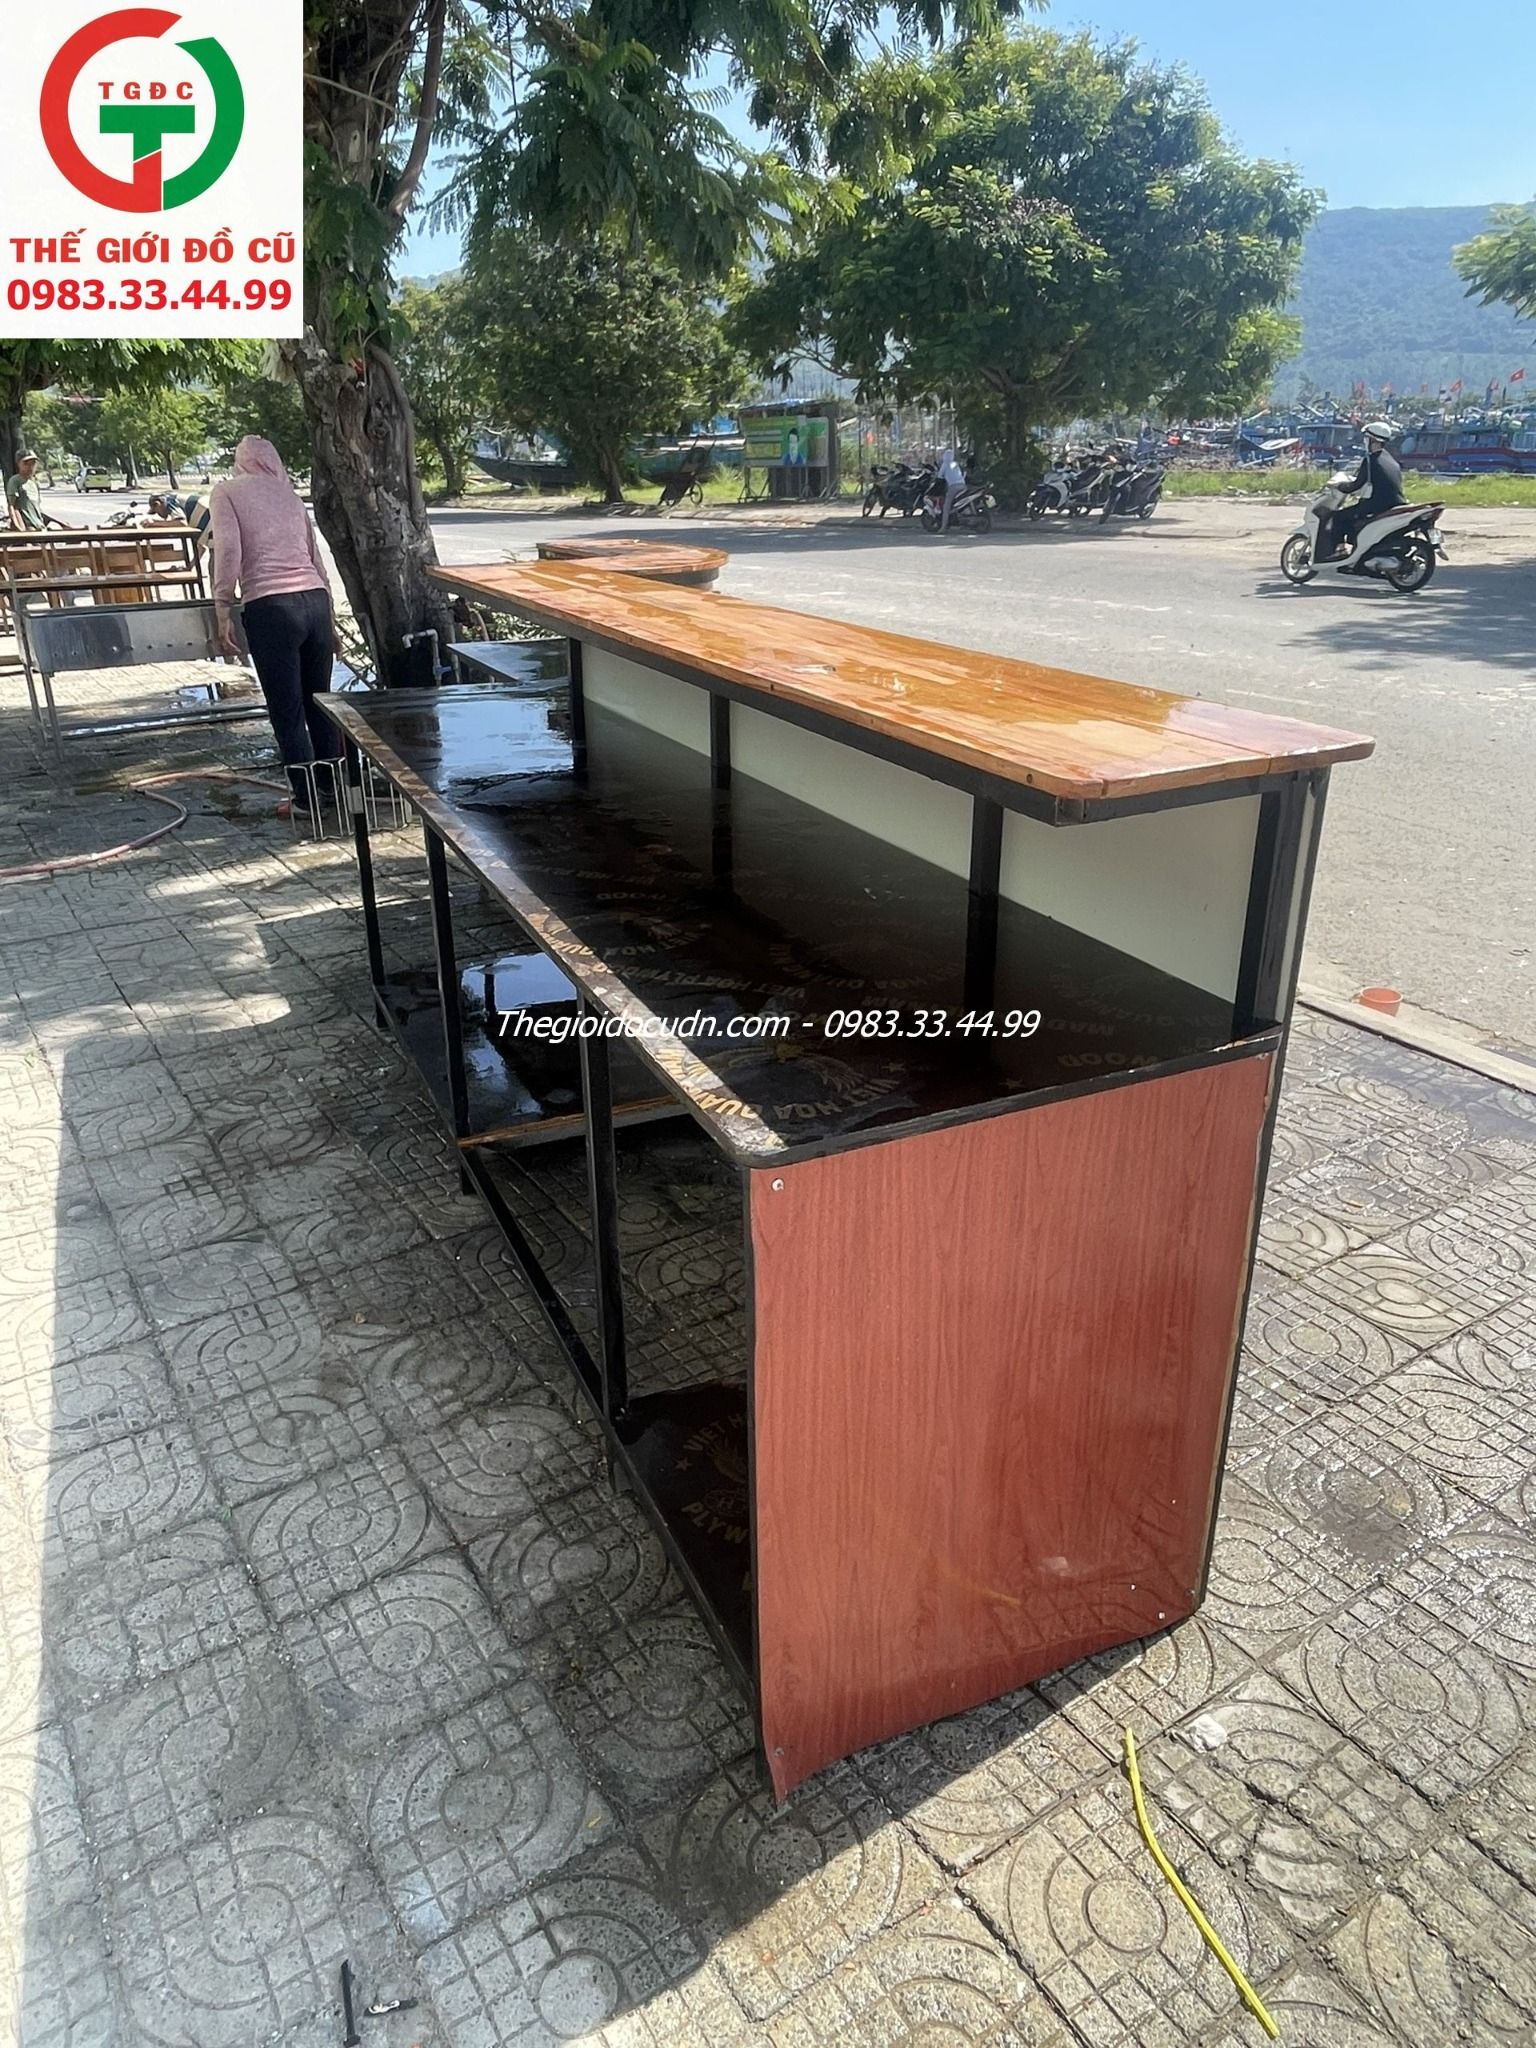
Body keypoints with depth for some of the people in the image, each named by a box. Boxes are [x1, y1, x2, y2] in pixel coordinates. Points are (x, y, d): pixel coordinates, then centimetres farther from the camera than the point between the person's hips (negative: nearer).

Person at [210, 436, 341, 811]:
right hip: (316, 600, 5)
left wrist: (223, 612, -3)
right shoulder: (289, 492, 22)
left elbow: (228, 550, -6)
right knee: (320, 702, 14)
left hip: (270, 607, -5)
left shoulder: (226, 491, 8)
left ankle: (308, 799, 7)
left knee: (287, 711, 3)